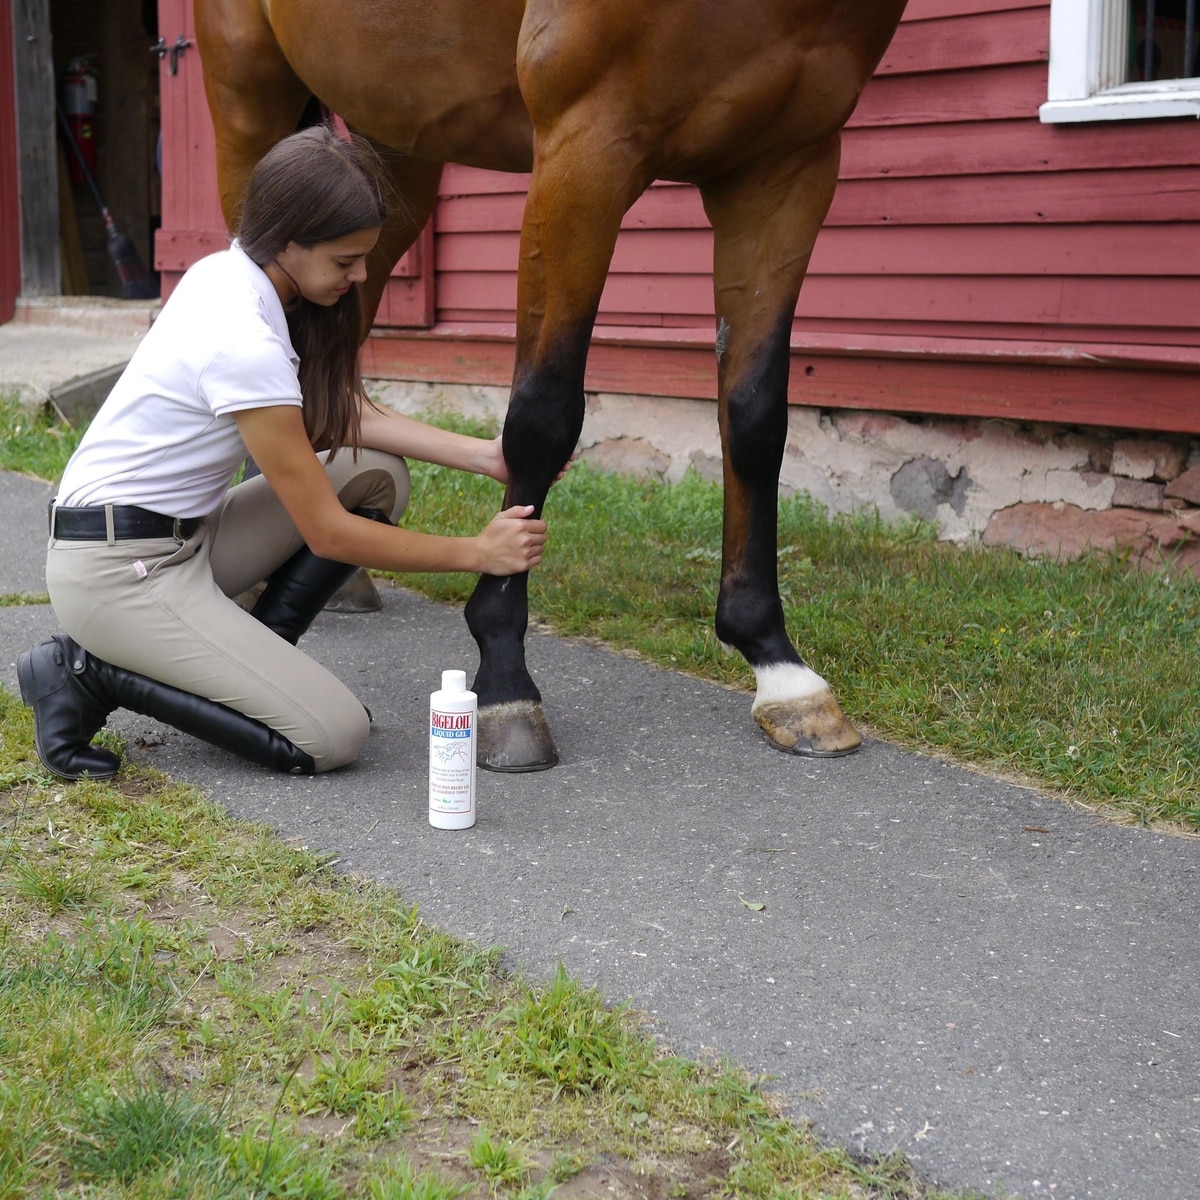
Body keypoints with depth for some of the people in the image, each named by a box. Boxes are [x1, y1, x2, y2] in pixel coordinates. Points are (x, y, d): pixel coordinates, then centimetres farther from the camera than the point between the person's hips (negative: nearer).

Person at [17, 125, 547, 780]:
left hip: (182, 536, 9)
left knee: (378, 474, 2)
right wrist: (477, 553, -11)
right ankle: (90, 672, -3)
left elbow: (347, 416, 9)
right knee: (333, 736, -13)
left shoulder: (229, 272, 1)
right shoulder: (246, 345, -27)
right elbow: (328, 533, -19)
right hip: (118, 571, -9)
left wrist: (482, 455, -1)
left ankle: (254, 663, 7)